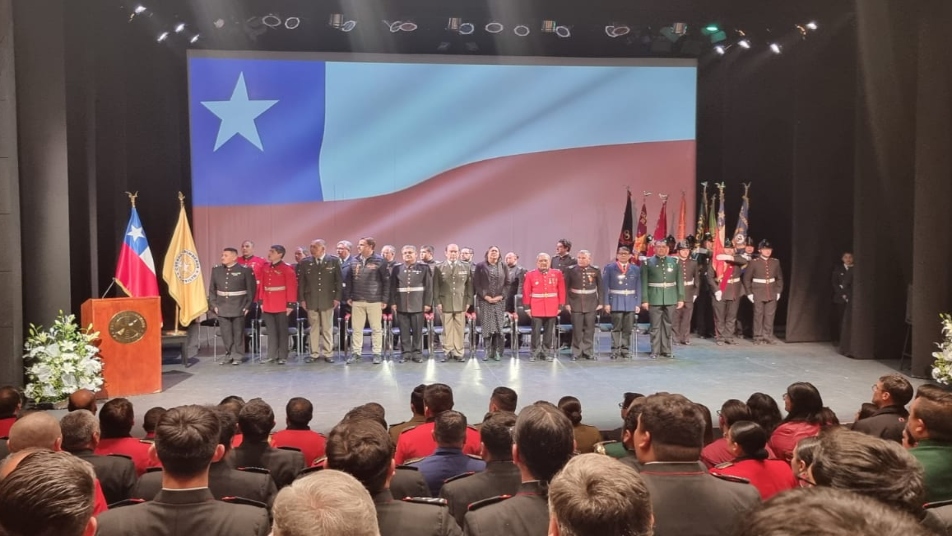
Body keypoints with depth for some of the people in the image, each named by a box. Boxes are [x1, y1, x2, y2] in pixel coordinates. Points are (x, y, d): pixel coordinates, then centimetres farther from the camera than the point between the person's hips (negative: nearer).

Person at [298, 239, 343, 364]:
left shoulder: (334, 261, -2)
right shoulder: (305, 263, 3)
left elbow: (339, 280, -1)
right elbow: (301, 282, 6)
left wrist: (337, 298, -5)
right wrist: (302, 299, 1)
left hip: (328, 300, -1)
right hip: (311, 300, 1)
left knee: (327, 328, 5)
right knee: (314, 328, 7)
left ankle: (328, 353, 14)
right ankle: (314, 353, 16)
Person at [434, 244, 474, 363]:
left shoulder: (466, 267, 7)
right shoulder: (439, 268, 3)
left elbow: (469, 285, 6)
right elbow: (436, 286, 3)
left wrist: (469, 301, 1)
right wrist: (437, 302, -4)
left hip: (461, 303, 1)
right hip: (445, 303, -1)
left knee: (459, 329, 2)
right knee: (447, 329, 3)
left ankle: (458, 353, 8)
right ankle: (447, 352, 11)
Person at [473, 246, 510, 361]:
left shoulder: (504, 267, 8)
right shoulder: (480, 266, 3)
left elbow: (507, 283, 6)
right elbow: (476, 284, -1)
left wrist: (500, 296, -6)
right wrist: (485, 296, -9)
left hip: (499, 300, 2)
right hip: (485, 301, -1)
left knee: (499, 325, -1)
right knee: (486, 325, -4)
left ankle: (497, 350, 6)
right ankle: (487, 350, 4)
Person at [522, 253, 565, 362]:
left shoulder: (557, 274, 3)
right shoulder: (530, 275, 0)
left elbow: (561, 291, 4)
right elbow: (526, 292, 0)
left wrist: (560, 306, 1)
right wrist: (527, 307, -3)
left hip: (552, 309, 1)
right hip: (536, 309, -1)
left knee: (549, 332, 8)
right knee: (536, 332, 0)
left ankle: (547, 353, 17)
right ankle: (533, 353, 10)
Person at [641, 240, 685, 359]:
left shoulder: (674, 262, 7)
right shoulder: (647, 262, 0)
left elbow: (680, 281, 8)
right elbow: (644, 282, -2)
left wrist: (681, 298, 3)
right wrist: (644, 299, -7)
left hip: (670, 299, 2)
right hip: (654, 299, -2)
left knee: (668, 325, 9)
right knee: (655, 326, 2)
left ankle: (666, 350, 18)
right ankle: (655, 351, 9)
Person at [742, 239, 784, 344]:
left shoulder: (775, 262, 7)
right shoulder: (754, 262, -3)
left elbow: (780, 278, 16)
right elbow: (746, 278, 0)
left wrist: (778, 292, 9)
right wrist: (749, 293, -3)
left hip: (772, 294, 3)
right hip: (758, 294, -3)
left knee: (770, 315, 4)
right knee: (758, 315, 1)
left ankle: (768, 336, 13)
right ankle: (758, 337, 8)